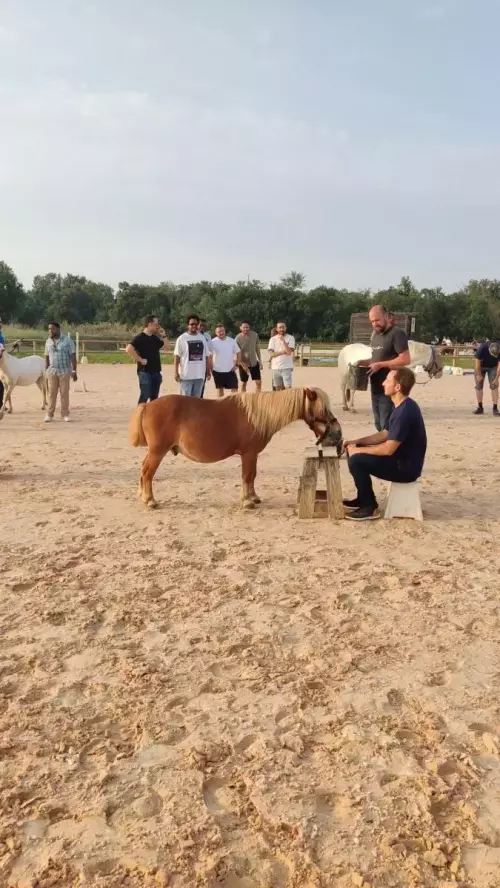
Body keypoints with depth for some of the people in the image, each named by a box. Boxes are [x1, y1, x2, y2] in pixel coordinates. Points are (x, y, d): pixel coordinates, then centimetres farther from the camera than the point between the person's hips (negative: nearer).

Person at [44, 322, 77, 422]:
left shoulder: (67, 341, -3)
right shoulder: (48, 342, 9)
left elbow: (73, 356, -4)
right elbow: (47, 357, 13)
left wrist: (74, 371, -9)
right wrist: (46, 371, 10)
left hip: (65, 371, -3)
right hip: (52, 371, 3)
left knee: (64, 393, 1)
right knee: (52, 393, 3)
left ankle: (65, 414, 10)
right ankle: (49, 414, 9)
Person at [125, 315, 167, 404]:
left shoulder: (155, 338, 13)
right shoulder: (140, 338, -12)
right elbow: (129, 349, -24)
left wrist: (163, 335, 9)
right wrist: (140, 360, -20)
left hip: (156, 372, 8)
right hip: (145, 372, -8)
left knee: (154, 398, 13)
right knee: (144, 397, -6)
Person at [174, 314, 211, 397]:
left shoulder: (202, 338, 10)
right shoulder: (182, 338, -3)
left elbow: (207, 356, 13)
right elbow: (177, 356, -5)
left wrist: (208, 371, 11)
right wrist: (176, 372, -11)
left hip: (200, 375, 4)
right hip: (186, 375, -4)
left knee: (196, 398, 12)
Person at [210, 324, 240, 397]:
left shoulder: (231, 341, 0)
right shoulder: (213, 342, -6)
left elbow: (238, 353, 8)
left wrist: (236, 364, -1)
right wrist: (211, 369, -5)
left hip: (230, 370, 1)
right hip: (217, 371, -1)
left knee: (234, 389, -2)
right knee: (220, 389, 12)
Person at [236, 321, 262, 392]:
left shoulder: (254, 335, -6)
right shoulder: (238, 338, -16)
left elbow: (257, 348, 5)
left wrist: (260, 361, 4)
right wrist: (243, 365, -19)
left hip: (254, 362, 3)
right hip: (244, 364, -3)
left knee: (259, 382, 0)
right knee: (243, 383, 8)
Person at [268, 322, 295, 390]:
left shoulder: (290, 338, -1)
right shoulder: (273, 339, 5)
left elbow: (289, 352, -14)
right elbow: (271, 354, -5)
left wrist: (283, 340, -17)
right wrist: (282, 352, -13)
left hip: (286, 367, -2)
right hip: (276, 367, 3)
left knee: (288, 387, -9)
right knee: (278, 388, 9)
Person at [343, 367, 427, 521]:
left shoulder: (405, 411, -25)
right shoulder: (402, 406, 7)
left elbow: (388, 449, -27)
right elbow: (384, 434, 16)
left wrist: (359, 450, -15)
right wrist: (356, 442, 5)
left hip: (406, 467, -10)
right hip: (400, 460, 10)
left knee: (356, 460, -20)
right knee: (352, 451, 11)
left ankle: (370, 508, -5)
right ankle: (363, 499, 21)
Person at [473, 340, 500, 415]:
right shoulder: (482, 348, -35)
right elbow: (477, 362, -23)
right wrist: (478, 375, -15)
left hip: (493, 366, 1)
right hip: (481, 366, -1)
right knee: (478, 386, -3)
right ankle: (480, 407, 8)